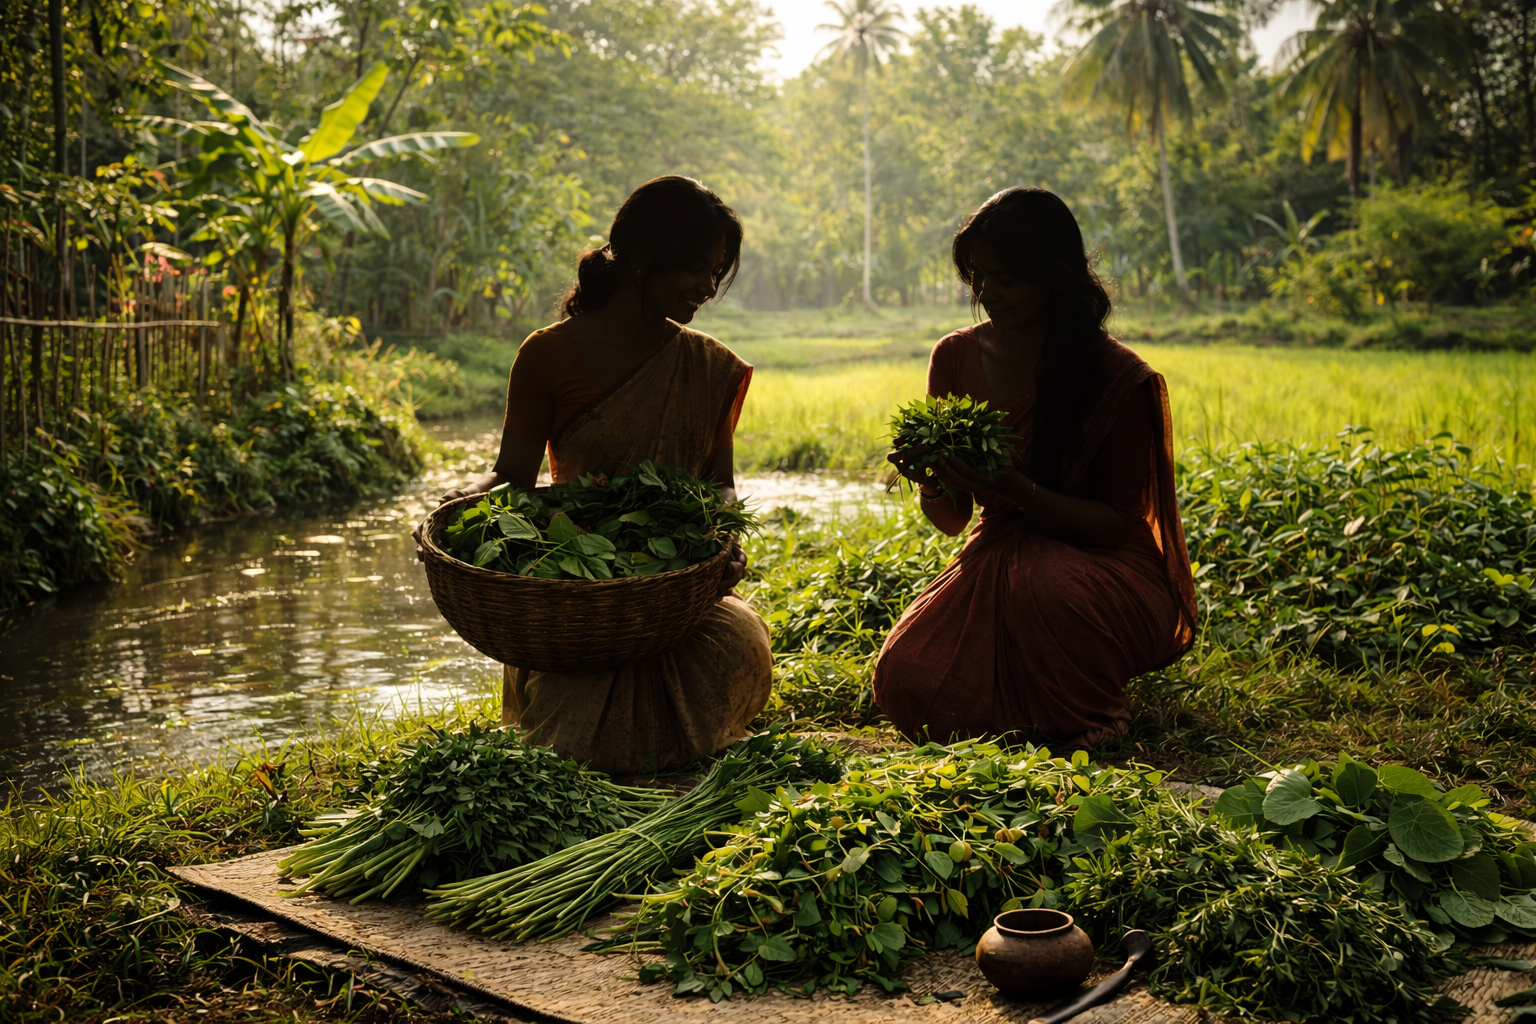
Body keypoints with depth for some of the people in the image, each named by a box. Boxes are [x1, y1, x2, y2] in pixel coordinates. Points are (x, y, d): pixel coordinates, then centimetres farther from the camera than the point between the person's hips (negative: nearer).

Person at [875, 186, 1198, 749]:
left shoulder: (1118, 378, -13)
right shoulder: (955, 357, 1)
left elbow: (1115, 524, -11)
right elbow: (952, 519, 7)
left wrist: (1017, 490, -27)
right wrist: (930, 484, -18)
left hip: (1104, 570, -4)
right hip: (997, 559, 4)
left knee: (1044, 584, -40)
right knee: (907, 685, -22)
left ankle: (1087, 717, -7)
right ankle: (1022, 702, 11)